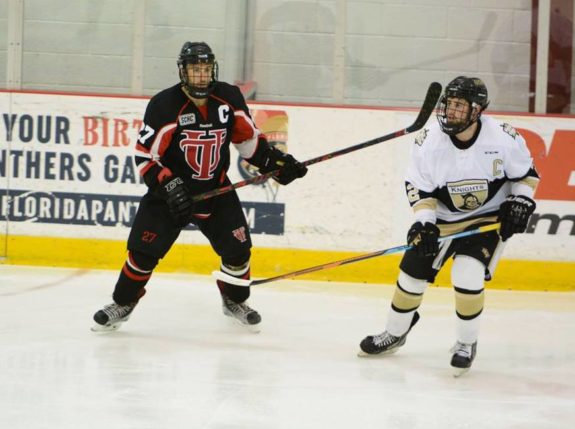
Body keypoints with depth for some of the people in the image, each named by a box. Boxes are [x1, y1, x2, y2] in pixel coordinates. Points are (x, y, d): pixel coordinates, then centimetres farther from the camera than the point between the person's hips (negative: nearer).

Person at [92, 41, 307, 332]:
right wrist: (169, 186, -27)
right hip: (170, 191, -3)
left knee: (237, 247, -2)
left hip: (216, 190, 3)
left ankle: (235, 301, 24)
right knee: (144, 250, -8)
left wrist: (274, 161, -4)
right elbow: (145, 156, -16)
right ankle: (122, 304, 12)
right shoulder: (165, 105, -18)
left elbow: (247, 137, 8)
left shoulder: (229, 98, -5)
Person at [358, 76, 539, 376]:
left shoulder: (503, 137, -20)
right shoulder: (429, 141, -17)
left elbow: (526, 172, -3)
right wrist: (423, 222, -19)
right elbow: (418, 187, -7)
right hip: (443, 218, 3)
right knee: (412, 273, 3)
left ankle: (466, 344, 3)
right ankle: (395, 334, 28)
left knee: (467, 278, -20)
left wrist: (520, 201, -15)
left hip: (489, 217, -3)